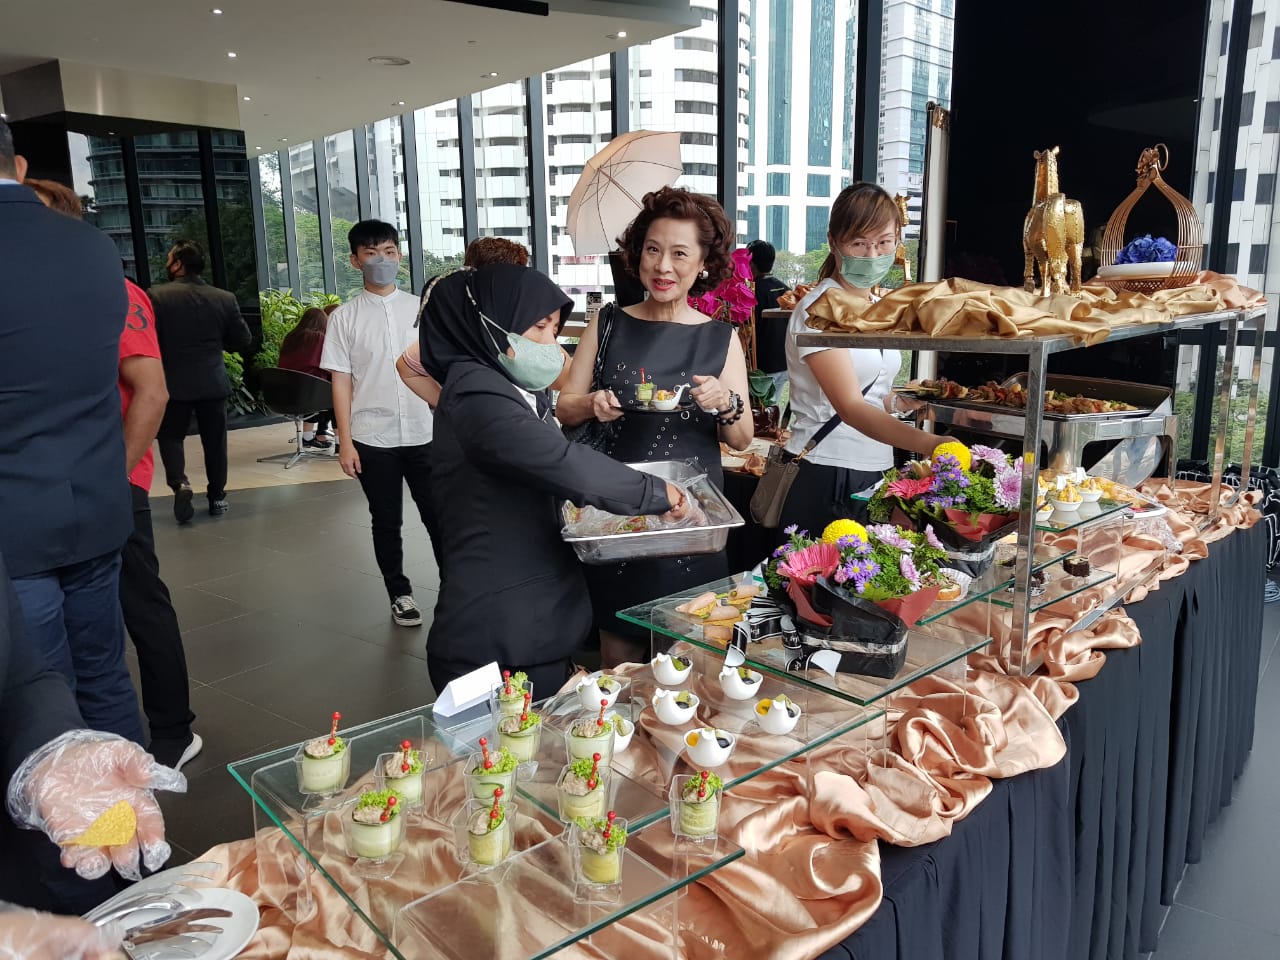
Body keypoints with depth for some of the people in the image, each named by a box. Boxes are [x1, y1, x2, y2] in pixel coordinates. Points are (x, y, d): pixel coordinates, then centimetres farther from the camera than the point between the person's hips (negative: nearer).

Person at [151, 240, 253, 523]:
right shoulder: (225, 298, -3)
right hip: (213, 381, 2)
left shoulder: (157, 296, -10)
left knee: (171, 436, 14)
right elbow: (243, 340, 3)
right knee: (215, 439, 12)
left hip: (174, 382, -2)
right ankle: (217, 496, 17)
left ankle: (179, 483, -7)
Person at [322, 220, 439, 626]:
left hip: (425, 433, 1)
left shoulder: (421, 308, 4)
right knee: (386, 522, 11)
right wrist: (345, 441, -4)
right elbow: (341, 382, -1)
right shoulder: (344, 317, 0)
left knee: (438, 515, 6)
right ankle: (400, 594, 26)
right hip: (373, 438, 0)